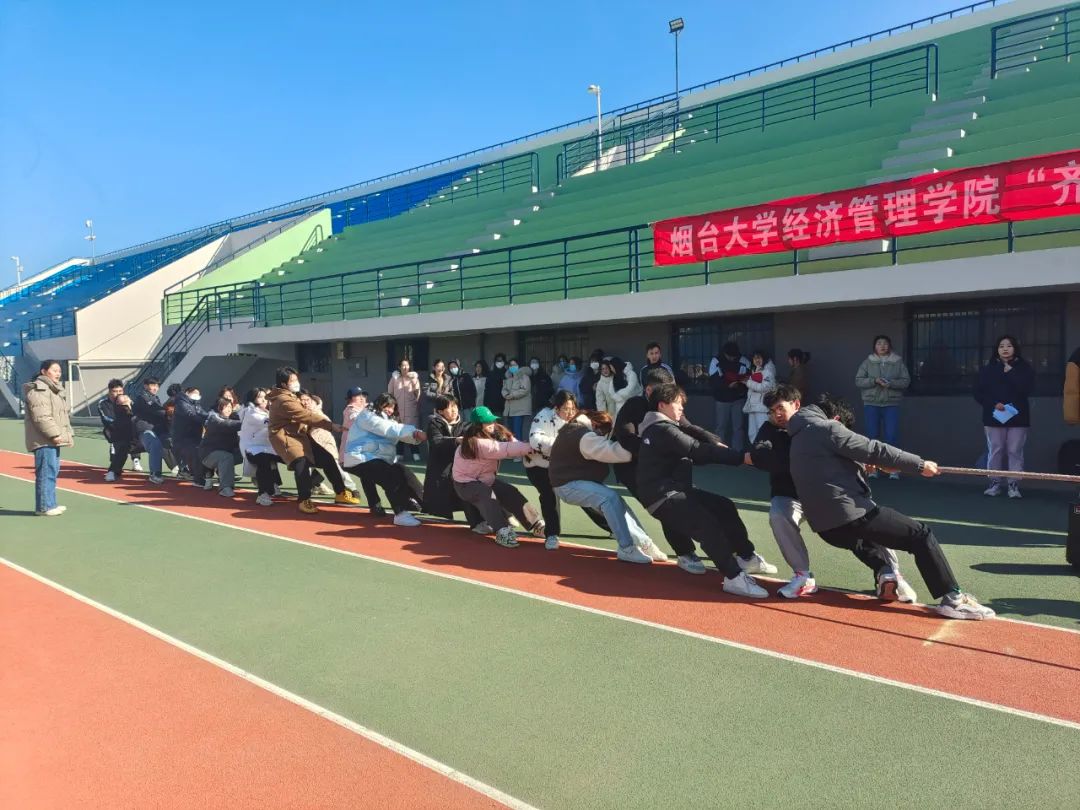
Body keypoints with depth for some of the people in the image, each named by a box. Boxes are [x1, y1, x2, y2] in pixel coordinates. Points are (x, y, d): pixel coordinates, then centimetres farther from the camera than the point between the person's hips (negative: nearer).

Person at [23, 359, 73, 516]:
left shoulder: (55, 389, 22)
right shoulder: (37, 390, -11)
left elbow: (64, 414, 26)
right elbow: (41, 417, -20)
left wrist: (68, 433, 18)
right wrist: (54, 434, -22)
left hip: (53, 438, 10)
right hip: (44, 440, -10)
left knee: (53, 471, 14)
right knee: (46, 472, -9)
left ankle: (50, 504, 23)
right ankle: (44, 507, -5)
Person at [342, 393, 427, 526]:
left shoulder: (386, 419, 19)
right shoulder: (367, 416, -9)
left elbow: (400, 434, 1)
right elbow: (391, 430, -22)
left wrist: (417, 435, -21)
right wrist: (415, 431, -26)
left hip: (380, 459, 9)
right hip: (361, 459, -9)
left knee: (404, 473, -2)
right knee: (393, 477, -25)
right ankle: (401, 514, -27)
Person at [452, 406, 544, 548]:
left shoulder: (495, 432, -6)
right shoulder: (476, 442, -31)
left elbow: (511, 442, -17)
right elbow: (505, 449, -36)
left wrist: (528, 450, -34)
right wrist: (530, 447, -37)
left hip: (486, 478, 8)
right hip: (466, 482, -8)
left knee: (511, 492, -8)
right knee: (487, 495, -33)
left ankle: (537, 525, -9)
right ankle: (503, 532, -43)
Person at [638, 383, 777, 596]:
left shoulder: (669, 425, 17)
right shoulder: (663, 430, -17)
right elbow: (698, 450, -23)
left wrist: (716, 445, -12)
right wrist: (742, 457, -25)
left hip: (677, 489, 11)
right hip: (663, 496, -11)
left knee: (724, 507, 12)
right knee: (708, 525, -25)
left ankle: (747, 557, 22)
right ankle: (734, 577, -25)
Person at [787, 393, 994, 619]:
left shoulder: (800, 437, 20)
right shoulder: (828, 429, -6)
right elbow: (875, 450, -7)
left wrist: (861, 465, 27)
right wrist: (919, 465, -1)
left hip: (827, 526, 9)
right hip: (851, 515, -9)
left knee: (863, 533, 40)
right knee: (921, 534, 2)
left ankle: (884, 572, 19)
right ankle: (952, 599, 1)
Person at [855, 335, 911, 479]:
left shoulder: (898, 362, 5)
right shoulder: (867, 362, 6)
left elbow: (906, 381, 1)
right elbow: (858, 381, 1)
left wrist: (890, 383, -15)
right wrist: (874, 381, -14)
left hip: (891, 404, -1)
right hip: (871, 404, 1)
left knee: (891, 436, -4)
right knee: (872, 436, 4)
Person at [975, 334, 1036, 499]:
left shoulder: (1024, 368, 2)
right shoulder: (988, 369, 5)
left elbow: (1027, 389, -14)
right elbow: (979, 393, 1)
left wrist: (1010, 373, -14)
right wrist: (994, 404, -14)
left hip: (1017, 416, -1)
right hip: (994, 416, 1)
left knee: (1015, 451, 1)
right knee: (995, 451, 5)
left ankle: (1014, 485, 7)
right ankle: (995, 483, 13)